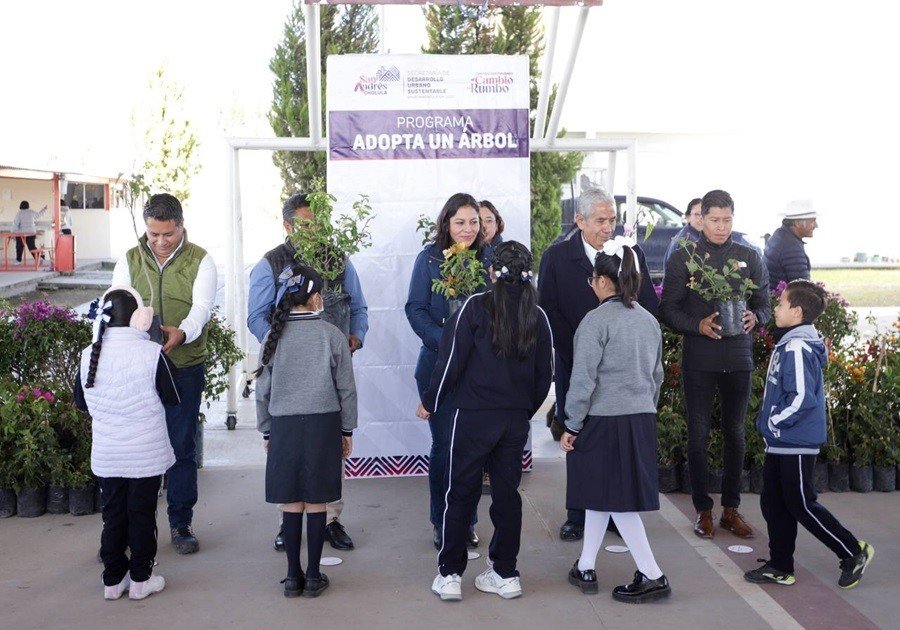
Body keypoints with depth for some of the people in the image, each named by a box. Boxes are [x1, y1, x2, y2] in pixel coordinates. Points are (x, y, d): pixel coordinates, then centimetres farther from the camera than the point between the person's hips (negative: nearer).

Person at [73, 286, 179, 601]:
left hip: (106, 454, 4)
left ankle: (113, 579, 22)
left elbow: (81, 401, 8)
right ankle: (140, 579, 17)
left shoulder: (89, 355, -3)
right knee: (142, 514, 8)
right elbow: (172, 398, -6)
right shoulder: (153, 353, -15)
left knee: (113, 513, 14)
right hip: (146, 454, -3)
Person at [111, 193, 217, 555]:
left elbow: (202, 307, -12)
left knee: (183, 447, 5)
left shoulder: (200, 261, 1)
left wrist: (182, 332, -34)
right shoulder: (129, 262, 8)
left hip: (185, 367, -1)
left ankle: (181, 524, 18)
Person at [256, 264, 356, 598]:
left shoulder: (275, 335, 1)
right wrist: (347, 430, 10)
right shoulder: (331, 334, -4)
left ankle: (293, 576, 13)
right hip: (323, 424, -1)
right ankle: (313, 576, 11)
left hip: (283, 425, 2)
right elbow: (346, 387, 0)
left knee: (291, 504, 7)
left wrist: (266, 431, 15)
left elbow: (263, 389, 5)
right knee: (316, 503, 5)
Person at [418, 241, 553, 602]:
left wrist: (430, 403, 3)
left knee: (461, 494, 6)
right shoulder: (537, 315, 4)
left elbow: (452, 360, -10)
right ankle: (505, 575, 19)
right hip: (516, 420, 4)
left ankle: (449, 576, 12)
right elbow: (545, 374, 9)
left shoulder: (476, 306, -9)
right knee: (507, 493, 12)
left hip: (474, 415, -4)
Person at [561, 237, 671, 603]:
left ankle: (652, 576, 3)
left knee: (613, 500, 2)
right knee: (601, 497, 16)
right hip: (641, 421, 7)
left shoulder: (597, 320, -13)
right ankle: (585, 569, 24)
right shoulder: (649, 321, 9)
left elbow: (583, 378, -14)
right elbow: (657, 375, 16)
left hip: (603, 422, -7)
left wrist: (572, 426, -7)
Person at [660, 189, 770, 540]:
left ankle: (731, 508, 20)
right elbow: (668, 310, 0)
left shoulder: (750, 258, 9)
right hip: (698, 360, -2)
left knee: (735, 432, 8)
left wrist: (755, 317, -12)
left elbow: (765, 303, 11)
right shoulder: (683, 258, 2)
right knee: (699, 434, 2)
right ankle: (703, 509, 14)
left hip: (738, 357, 2)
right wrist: (699, 325, -17)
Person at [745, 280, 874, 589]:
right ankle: (780, 566, 23)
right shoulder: (792, 344, 10)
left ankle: (854, 552, 16)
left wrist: (774, 421, -15)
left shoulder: (797, 348, -21)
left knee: (801, 505, 2)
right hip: (781, 444, 10)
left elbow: (802, 397, -27)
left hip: (796, 445, -10)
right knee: (773, 503, 13)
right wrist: (771, 423, 13)